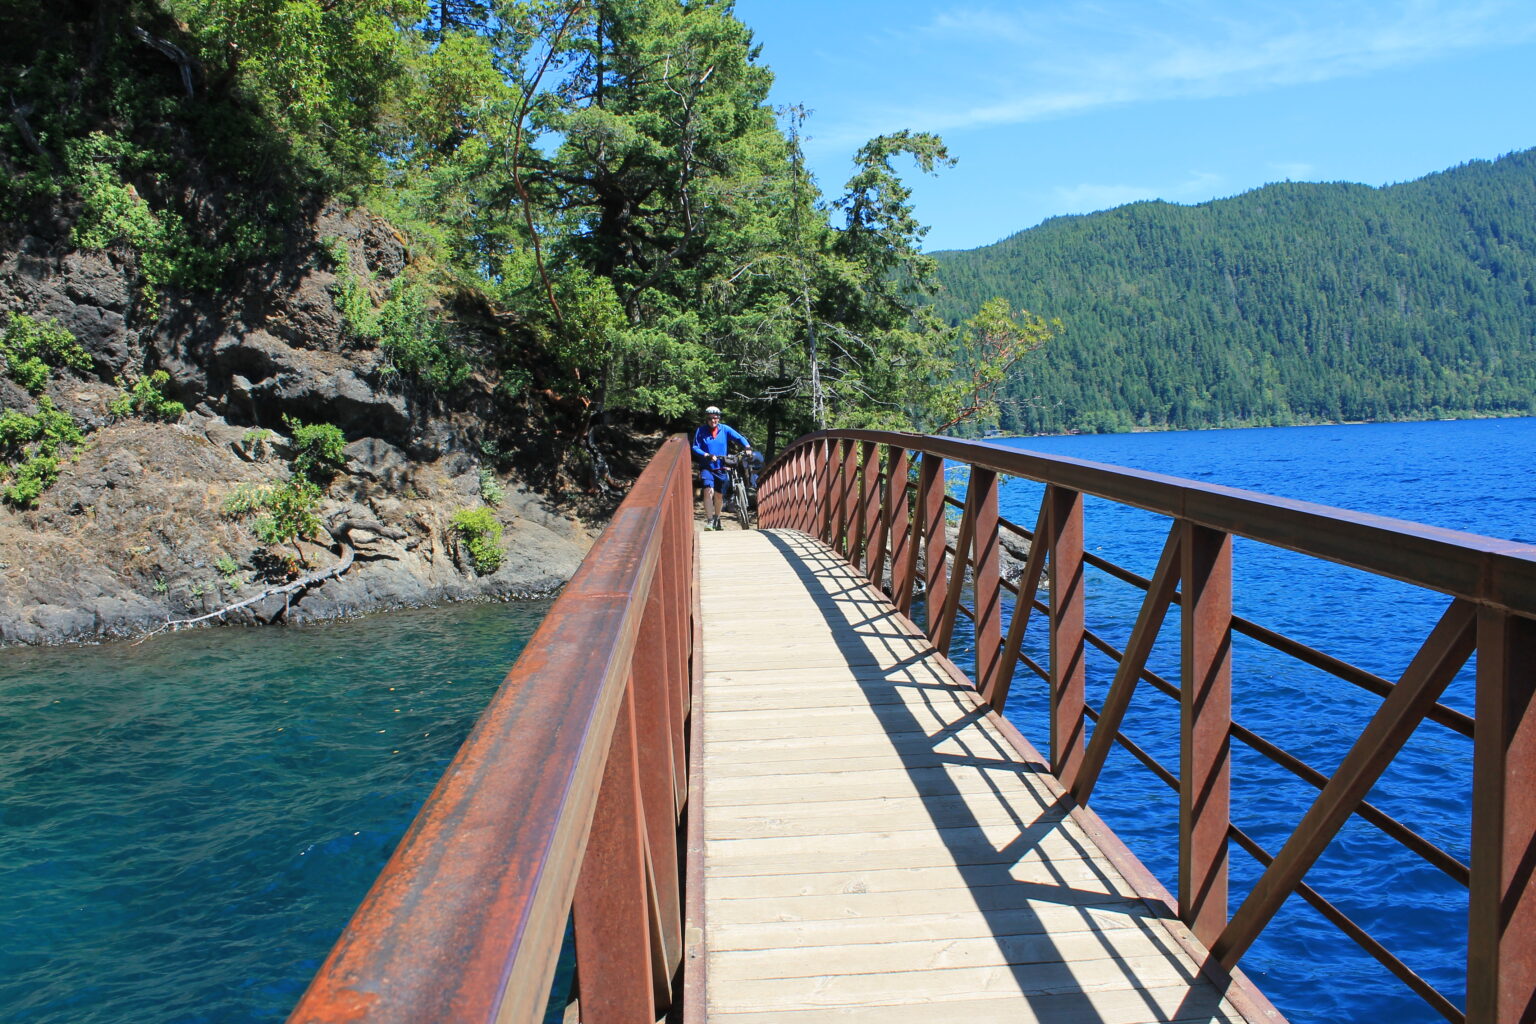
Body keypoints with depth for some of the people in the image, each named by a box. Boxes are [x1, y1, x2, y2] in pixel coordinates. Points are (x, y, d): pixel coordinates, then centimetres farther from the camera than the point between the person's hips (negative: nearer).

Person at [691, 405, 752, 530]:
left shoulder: (724, 429, 0)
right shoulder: (701, 431, -3)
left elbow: (739, 438, -7)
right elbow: (695, 448, -8)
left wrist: (747, 447, -25)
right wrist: (707, 455, -24)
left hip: (721, 468, 2)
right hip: (707, 468, -2)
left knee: (718, 495, 11)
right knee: (709, 491, -23)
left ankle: (717, 520, 32)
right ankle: (709, 520, -20)